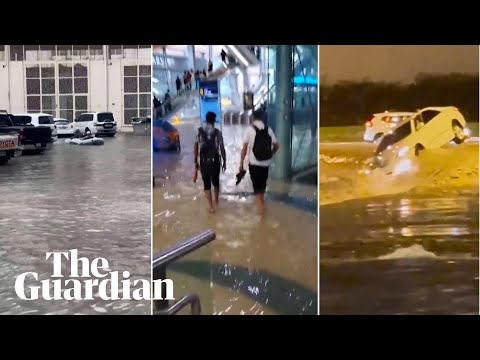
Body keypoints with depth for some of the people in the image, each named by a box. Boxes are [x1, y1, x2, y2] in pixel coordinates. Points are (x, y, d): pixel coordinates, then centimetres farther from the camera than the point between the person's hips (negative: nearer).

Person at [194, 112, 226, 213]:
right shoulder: (217, 132, -6)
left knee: (206, 183, 8)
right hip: (215, 160, 0)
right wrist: (224, 162, 6)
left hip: (203, 161, 0)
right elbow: (222, 148, -4)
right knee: (215, 181, 21)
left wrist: (196, 161, 7)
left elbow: (196, 148, -2)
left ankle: (211, 206, 6)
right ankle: (216, 201, 39)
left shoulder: (199, 131, -3)